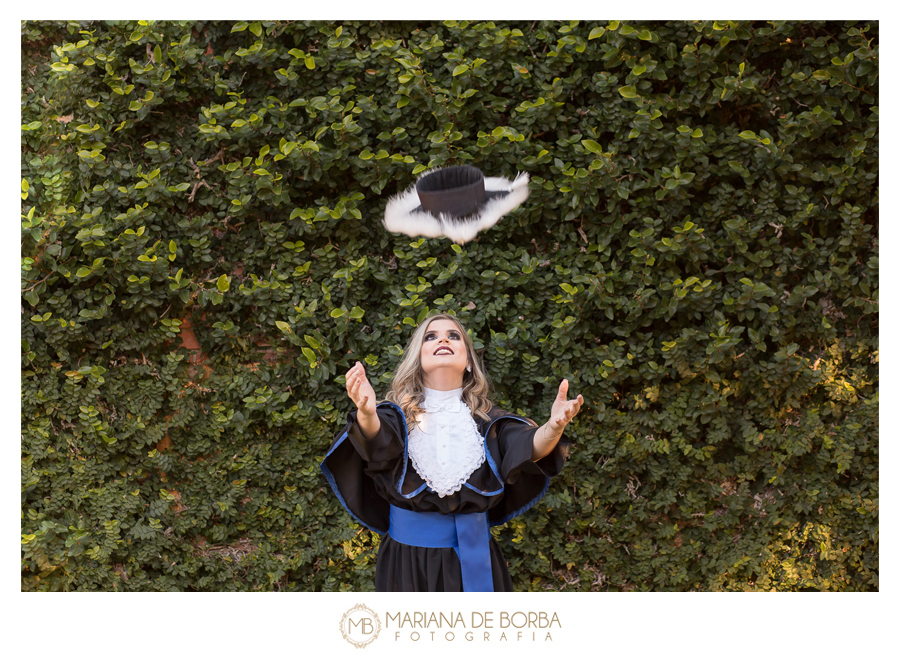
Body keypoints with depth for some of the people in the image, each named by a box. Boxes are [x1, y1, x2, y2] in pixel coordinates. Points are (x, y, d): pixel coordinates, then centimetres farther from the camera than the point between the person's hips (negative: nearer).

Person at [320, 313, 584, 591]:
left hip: (473, 556, 1)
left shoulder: (486, 419, 2)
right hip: (408, 557, -1)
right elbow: (378, 443, -23)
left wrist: (553, 428, -39)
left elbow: (526, 447, -16)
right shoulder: (398, 415, -1)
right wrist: (367, 415, -46)